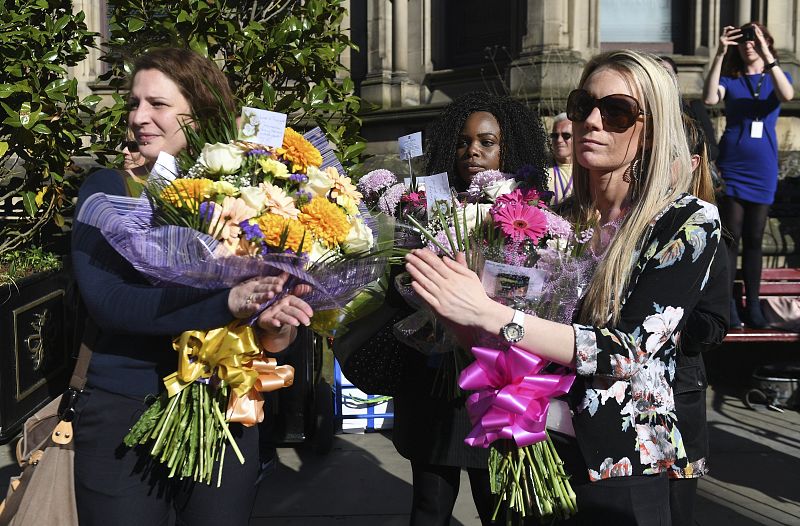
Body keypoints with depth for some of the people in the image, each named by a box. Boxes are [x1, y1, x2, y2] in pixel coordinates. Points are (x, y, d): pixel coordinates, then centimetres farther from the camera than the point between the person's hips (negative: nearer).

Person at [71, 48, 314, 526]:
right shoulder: (108, 190, -4)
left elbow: (280, 282, -1)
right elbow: (106, 301, -18)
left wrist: (277, 329, -25)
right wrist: (226, 302, -30)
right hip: (124, 409, -1)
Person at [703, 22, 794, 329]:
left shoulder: (776, 78, 8)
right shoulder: (729, 79, 5)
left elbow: (787, 95, -17)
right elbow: (709, 99, -17)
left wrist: (768, 57, -24)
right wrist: (719, 55, -20)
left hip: (762, 170, 1)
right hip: (732, 167, -1)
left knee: (754, 240, 7)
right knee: (731, 239, -3)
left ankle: (753, 305, 13)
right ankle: (729, 306, 0)